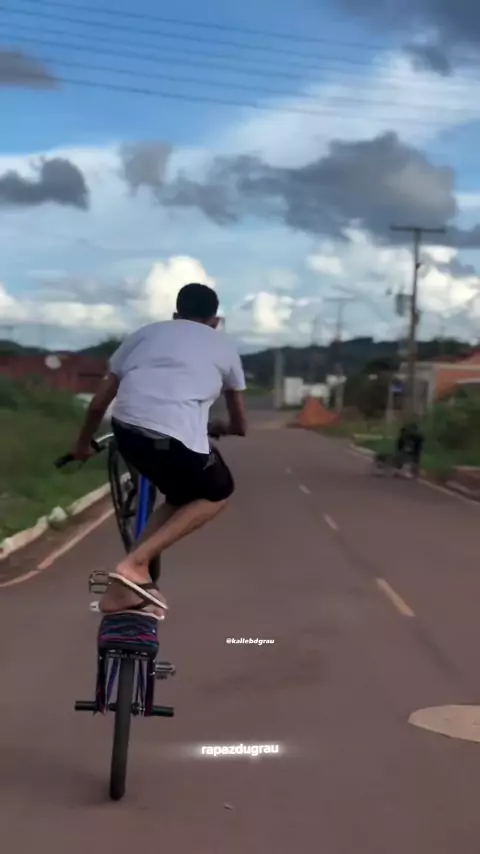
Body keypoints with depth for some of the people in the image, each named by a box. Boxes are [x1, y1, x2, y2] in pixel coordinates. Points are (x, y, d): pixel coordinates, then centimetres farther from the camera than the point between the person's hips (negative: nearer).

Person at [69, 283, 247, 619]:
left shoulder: (147, 333, 28)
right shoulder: (224, 345, 26)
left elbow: (100, 401, 26)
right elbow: (240, 425, 34)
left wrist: (83, 444, 43)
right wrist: (218, 428, 56)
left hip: (125, 428, 4)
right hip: (178, 435, -4)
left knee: (182, 496, 29)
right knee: (217, 494, 25)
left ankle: (128, 586, 18)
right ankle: (134, 564, 7)